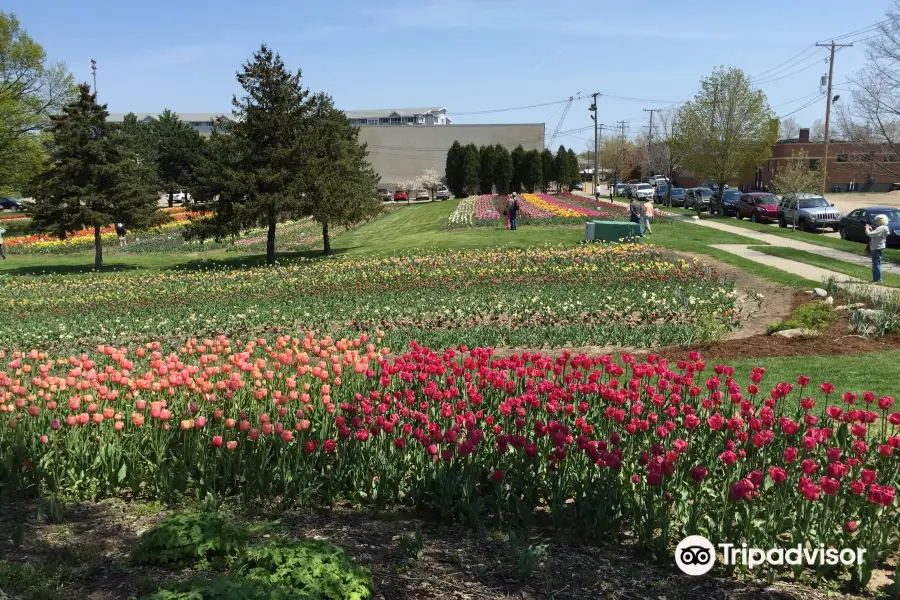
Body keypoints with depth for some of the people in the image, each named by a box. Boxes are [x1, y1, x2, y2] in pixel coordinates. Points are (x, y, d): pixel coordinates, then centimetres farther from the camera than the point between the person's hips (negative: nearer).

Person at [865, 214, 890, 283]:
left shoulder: (881, 228, -17)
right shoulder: (882, 228, 15)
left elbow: (870, 234, -25)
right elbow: (875, 235, 20)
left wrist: (867, 229, -8)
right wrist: (870, 229, 9)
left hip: (877, 248, -11)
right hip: (876, 248, 11)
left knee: (876, 263, -9)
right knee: (875, 264, 15)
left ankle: (878, 279, -8)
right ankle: (875, 279, 21)